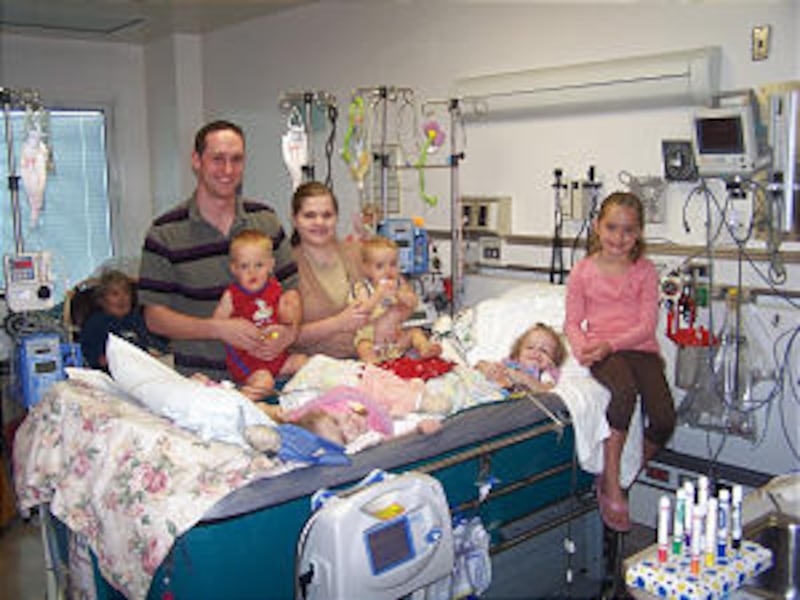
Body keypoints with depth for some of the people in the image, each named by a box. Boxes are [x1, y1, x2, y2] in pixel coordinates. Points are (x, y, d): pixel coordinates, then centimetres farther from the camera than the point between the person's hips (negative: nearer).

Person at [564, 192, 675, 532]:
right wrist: (583, 349, -13)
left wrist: (610, 344, -17)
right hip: (602, 351, -2)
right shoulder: (583, 271, 7)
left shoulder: (645, 271, 6)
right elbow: (572, 322, 8)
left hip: (640, 348, 2)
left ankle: (626, 475, 7)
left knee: (664, 419, -20)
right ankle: (611, 485, -22)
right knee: (624, 390, -35)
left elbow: (647, 325, -1)